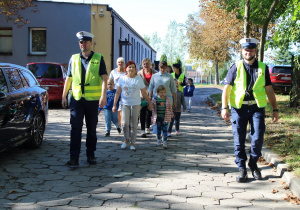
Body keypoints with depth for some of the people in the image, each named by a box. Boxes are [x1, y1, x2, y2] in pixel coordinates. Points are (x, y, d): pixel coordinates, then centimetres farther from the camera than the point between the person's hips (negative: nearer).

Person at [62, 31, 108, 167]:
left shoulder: (99, 59, 2)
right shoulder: (74, 58, 10)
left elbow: (104, 78, -4)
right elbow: (69, 78, 14)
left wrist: (103, 96, -15)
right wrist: (64, 96, 12)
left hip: (92, 99, -1)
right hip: (76, 98, 1)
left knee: (92, 129, 9)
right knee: (75, 128, -6)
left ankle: (90, 155, 22)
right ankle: (74, 158, -5)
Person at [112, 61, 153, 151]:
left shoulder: (139, 79, 3)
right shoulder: (122, 79, 4)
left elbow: (144, 93, 8)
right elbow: (117, 93, 5)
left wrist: (150, 103, 7)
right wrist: (114, 105, 2)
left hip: (136, 104, 0)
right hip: (125, 104, 0)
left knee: (134, 125, 2)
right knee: (125, 123, -12)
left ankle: (132, 143, 14)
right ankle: (126, 140, 13)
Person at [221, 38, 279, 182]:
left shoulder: (263, 68, 8)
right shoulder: (236, 67, 3)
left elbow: (269, 90, 13)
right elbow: (226, 88, 0)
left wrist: (275, 109, 10)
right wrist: (224, 108, -10)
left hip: (257, 107, 1)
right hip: (239, 108, -1)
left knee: (258, 139, -4)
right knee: (239, 140, 1)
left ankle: (253, 163, 22)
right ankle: (242, 169, 13)